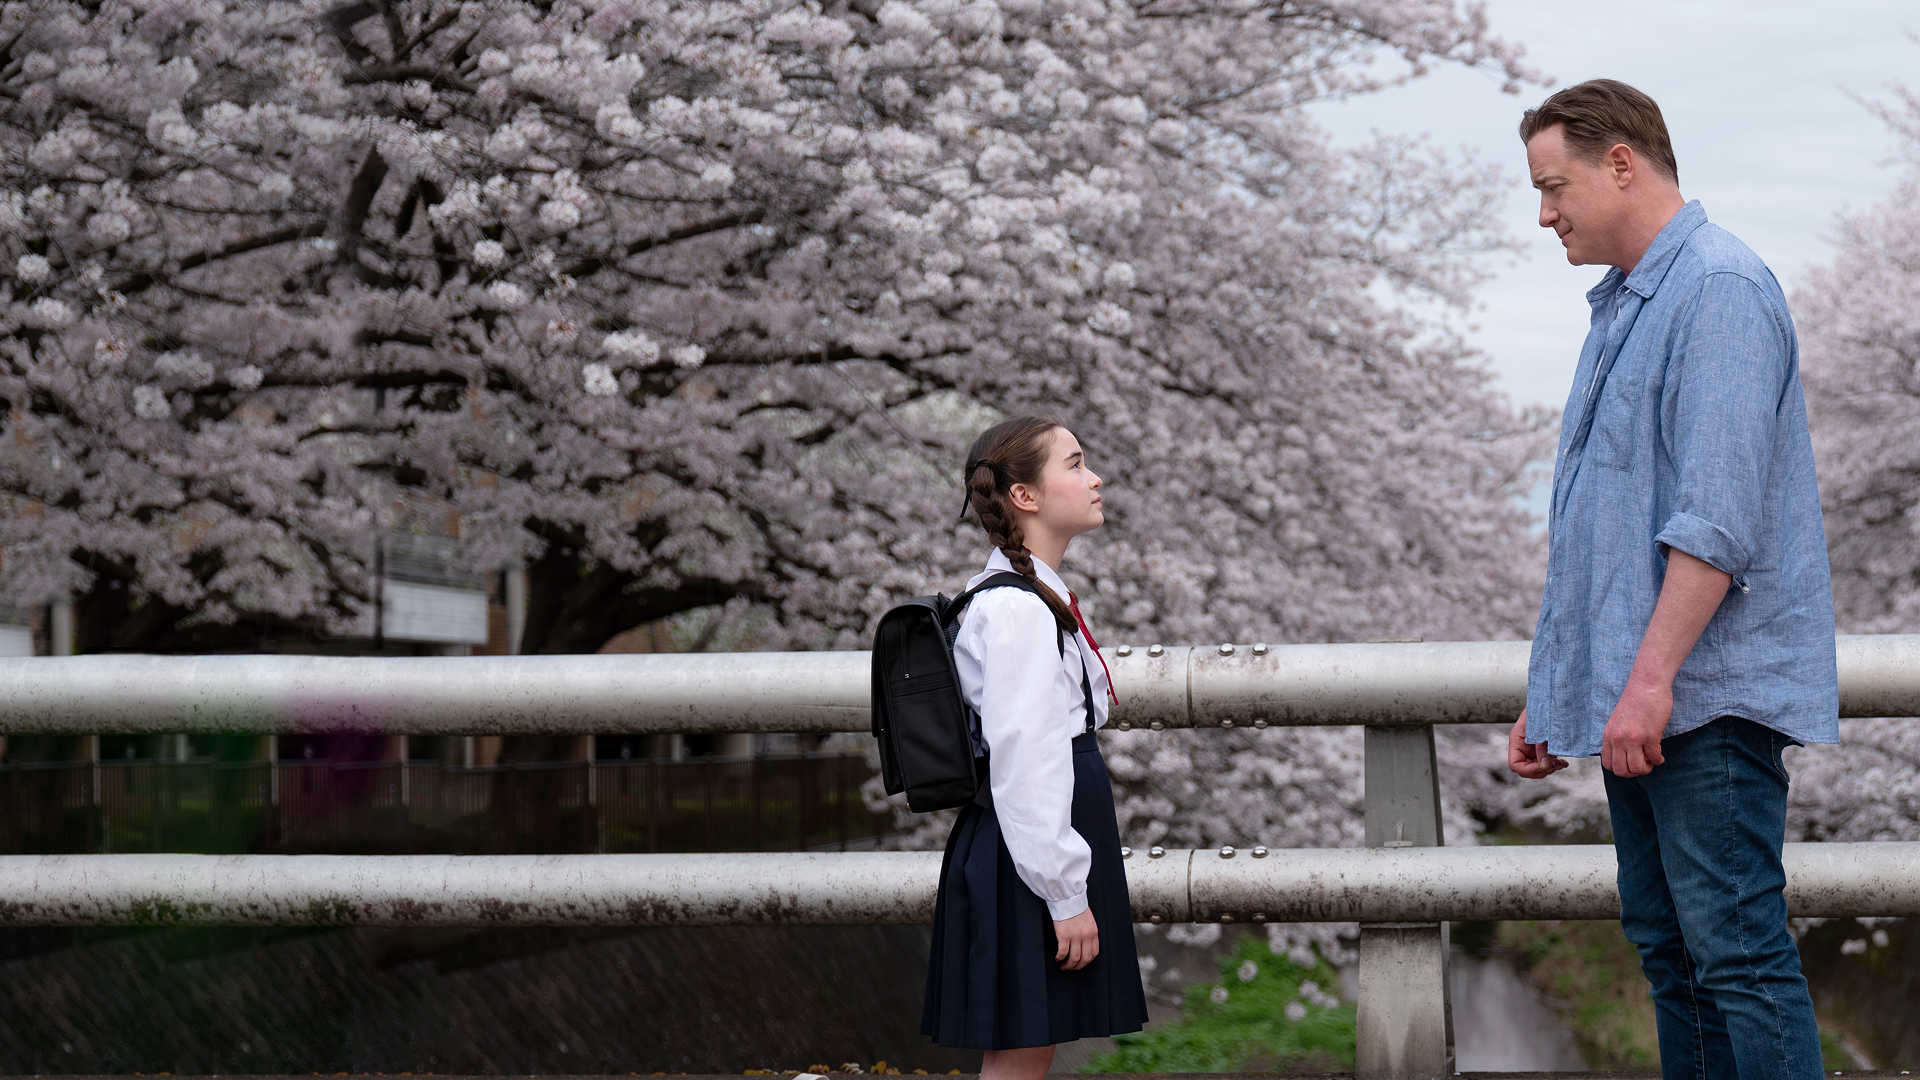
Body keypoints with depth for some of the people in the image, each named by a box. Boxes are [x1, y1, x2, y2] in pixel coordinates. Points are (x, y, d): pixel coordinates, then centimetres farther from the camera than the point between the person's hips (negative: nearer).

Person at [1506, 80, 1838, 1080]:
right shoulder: (1621, 304, 19)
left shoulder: (1721, 288, -11)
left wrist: (1652, 677, -23)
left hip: (1710, 694, -10)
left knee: (1736, 948, -10)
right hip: (1635, 699, 10)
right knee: (1667, 947, 10)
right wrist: (1552, 690, 20)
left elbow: (1718, 516, -20)